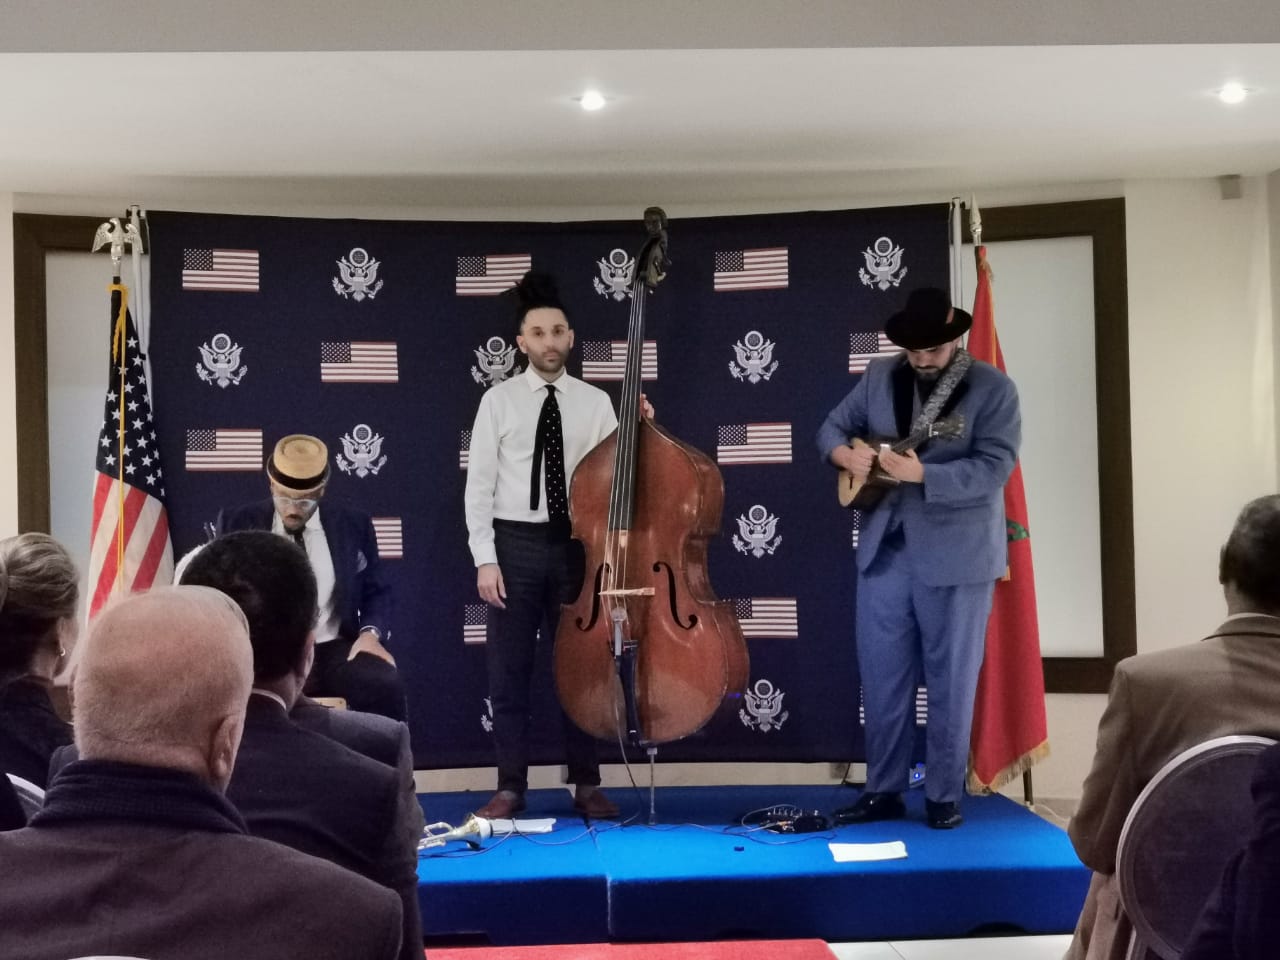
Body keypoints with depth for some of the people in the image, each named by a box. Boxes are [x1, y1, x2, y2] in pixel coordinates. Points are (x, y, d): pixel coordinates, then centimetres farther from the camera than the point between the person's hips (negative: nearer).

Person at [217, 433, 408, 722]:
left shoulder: (352, 525, 9)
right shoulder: (237, 524, 8)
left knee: (387, 687, -31)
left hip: (334, 651, 1)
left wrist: (371, 632, -7)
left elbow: (376, 592, 15)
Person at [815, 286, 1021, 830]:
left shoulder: (993, 389, -8)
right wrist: (846, 454, -10)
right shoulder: (879, 377, 6)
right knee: (881, 678, 9)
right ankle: (883, 791, 20)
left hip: (957, 556, -4)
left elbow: (993, 468, -17)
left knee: (950, 682, 5)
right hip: (884, 551, 4)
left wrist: (920, 472, -28)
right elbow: (833, 427, 13)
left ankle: (944, 796, 17)